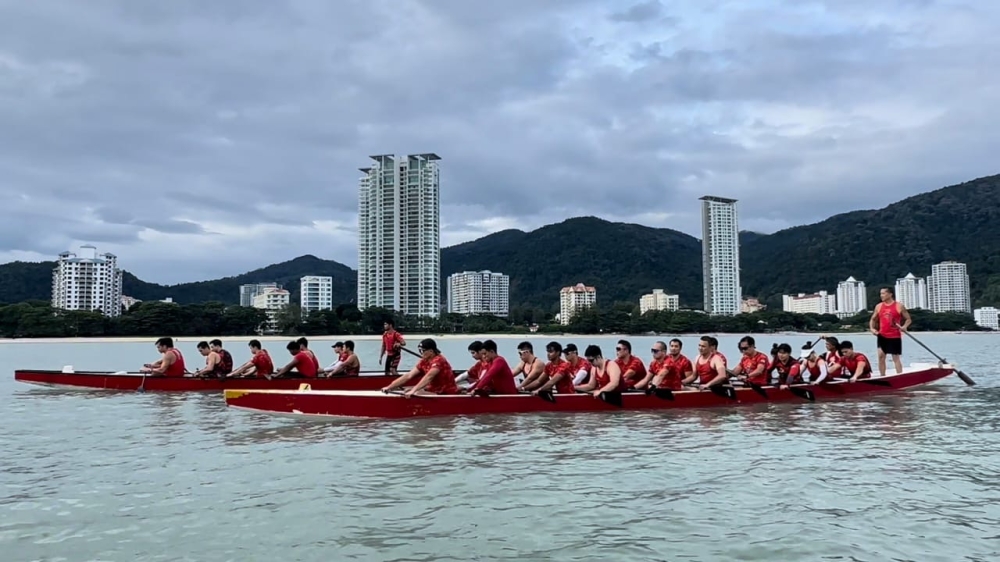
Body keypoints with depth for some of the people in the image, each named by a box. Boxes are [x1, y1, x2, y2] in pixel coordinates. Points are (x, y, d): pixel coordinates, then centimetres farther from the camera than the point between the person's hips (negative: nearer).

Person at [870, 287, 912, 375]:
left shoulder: (899, 306, -2)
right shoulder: (878, 306, 7)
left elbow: (908, 319, 3)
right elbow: (873, 319, 16)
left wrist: (904, 327, -17)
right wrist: (872, 328, -3)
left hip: (895, 336, -3)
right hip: (882, 336, 3)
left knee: (896, 358, 3)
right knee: (881, 355, -3)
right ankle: (883, 377, 5)